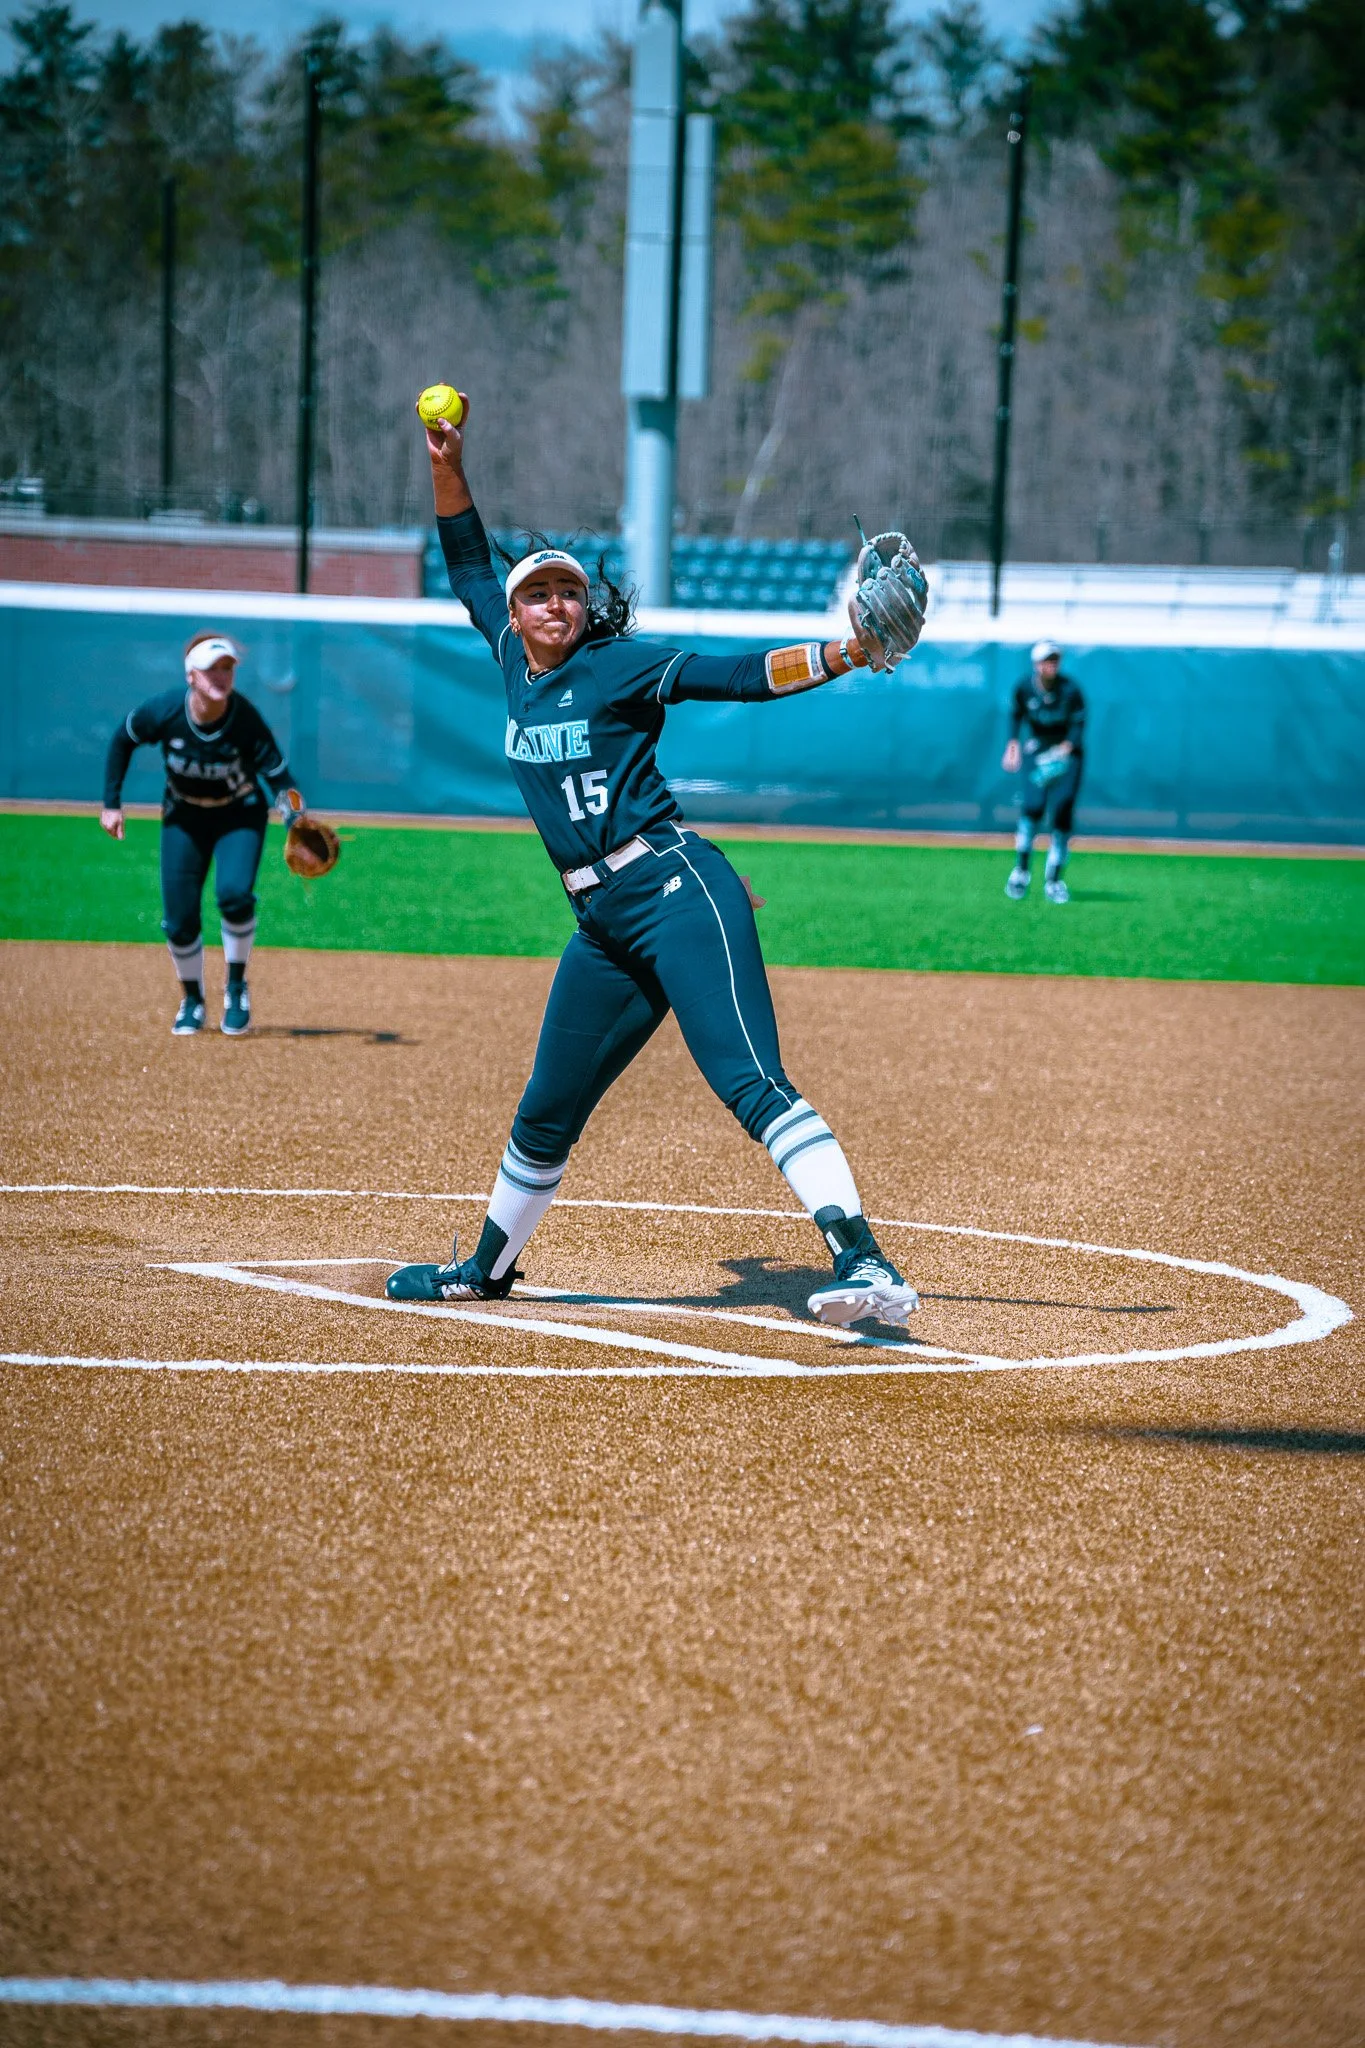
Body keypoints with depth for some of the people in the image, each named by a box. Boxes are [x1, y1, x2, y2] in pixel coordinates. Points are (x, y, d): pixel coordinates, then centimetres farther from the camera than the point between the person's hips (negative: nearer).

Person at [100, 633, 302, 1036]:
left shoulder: (246, 719, -27)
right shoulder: (164, 711, -23)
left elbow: (278, 775, -27)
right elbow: (123, 741, -3)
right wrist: (112, 803, -3)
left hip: (240, 814, -2)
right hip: (184, 816, 2)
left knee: (234, 893, -25)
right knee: (179, 917, -3)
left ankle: (236, 988, -1)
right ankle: (192, 1001, 24)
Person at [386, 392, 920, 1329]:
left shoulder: (619, 666, -3)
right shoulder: (518, 665, 16)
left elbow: (741, 676, -10)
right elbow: (471, 571, 30)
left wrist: (842, 655, -24)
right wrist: (449, 469, 21)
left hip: (674, 891, -7)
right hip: (603, 924, 7)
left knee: (752, 1082, -22)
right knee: (547, 1113, 19)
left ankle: (868, 1266, -34)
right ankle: (488, 1267, 39)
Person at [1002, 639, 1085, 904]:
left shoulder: (1071, 690, -16)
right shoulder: (1024, 688, -10)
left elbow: (1078, 724, -11)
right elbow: (1016, 715, 8)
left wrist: (1066, 747, -26)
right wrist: (1013, 743, -1)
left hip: (1066, 752, -1)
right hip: (1036, 750, 1)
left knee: (1062, 810, -7)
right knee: (1033, 806, -18)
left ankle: (1053, 881, 4)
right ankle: (1021, 870, -1)